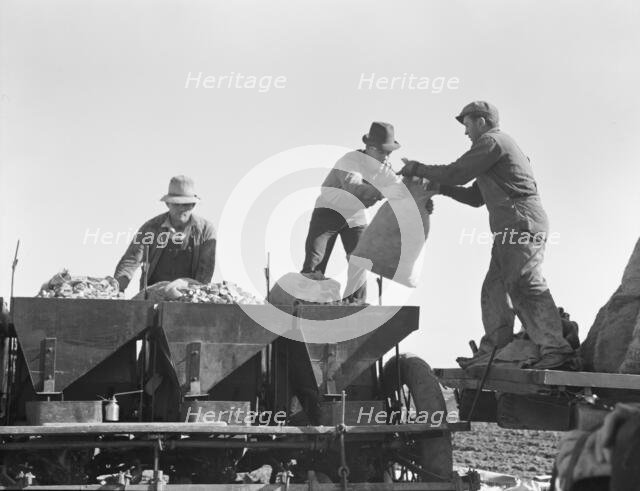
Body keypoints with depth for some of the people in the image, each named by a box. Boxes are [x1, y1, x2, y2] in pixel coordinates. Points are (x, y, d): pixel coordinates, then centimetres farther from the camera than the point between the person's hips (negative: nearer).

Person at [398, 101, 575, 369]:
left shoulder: (491, 142, -3)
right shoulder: (501, 145, 30)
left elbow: (457, 173, -9)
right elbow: (476, 196, 30)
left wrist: (416, 169, 2)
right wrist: (439, 187, 21)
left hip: (521, 224, -11)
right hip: (513, 229, 11)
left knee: (527, 285, -15)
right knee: (495, 288, 8)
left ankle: (557, 351, -19)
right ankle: (492, 352, 5)